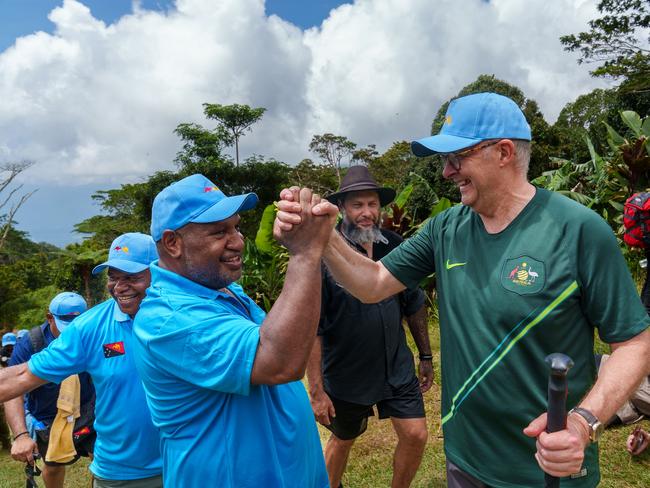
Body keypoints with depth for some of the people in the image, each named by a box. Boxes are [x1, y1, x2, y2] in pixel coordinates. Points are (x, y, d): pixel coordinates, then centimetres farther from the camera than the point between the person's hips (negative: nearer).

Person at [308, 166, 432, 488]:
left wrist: (426, 355, 11)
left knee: (415, 435, 7)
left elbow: (414, 305, 7)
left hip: (396, 366, 4)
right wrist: (316, 390, -18)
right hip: (345, 374, -3)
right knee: (343, 440, 18)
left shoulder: (395, 246, -4)